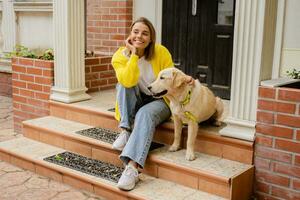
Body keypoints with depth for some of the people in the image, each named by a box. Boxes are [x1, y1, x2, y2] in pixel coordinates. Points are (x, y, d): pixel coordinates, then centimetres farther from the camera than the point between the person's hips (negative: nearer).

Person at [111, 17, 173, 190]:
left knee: (145, 114, -34)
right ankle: (126, 131, -26)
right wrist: (133, 54, -28)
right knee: (124, 83, -26)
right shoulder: (120, 56, -11)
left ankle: (132, 166, -46)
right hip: (135, 104, 2)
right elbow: (128, 82, -29)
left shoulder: (161, 52, -11)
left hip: (159, 101, -2)